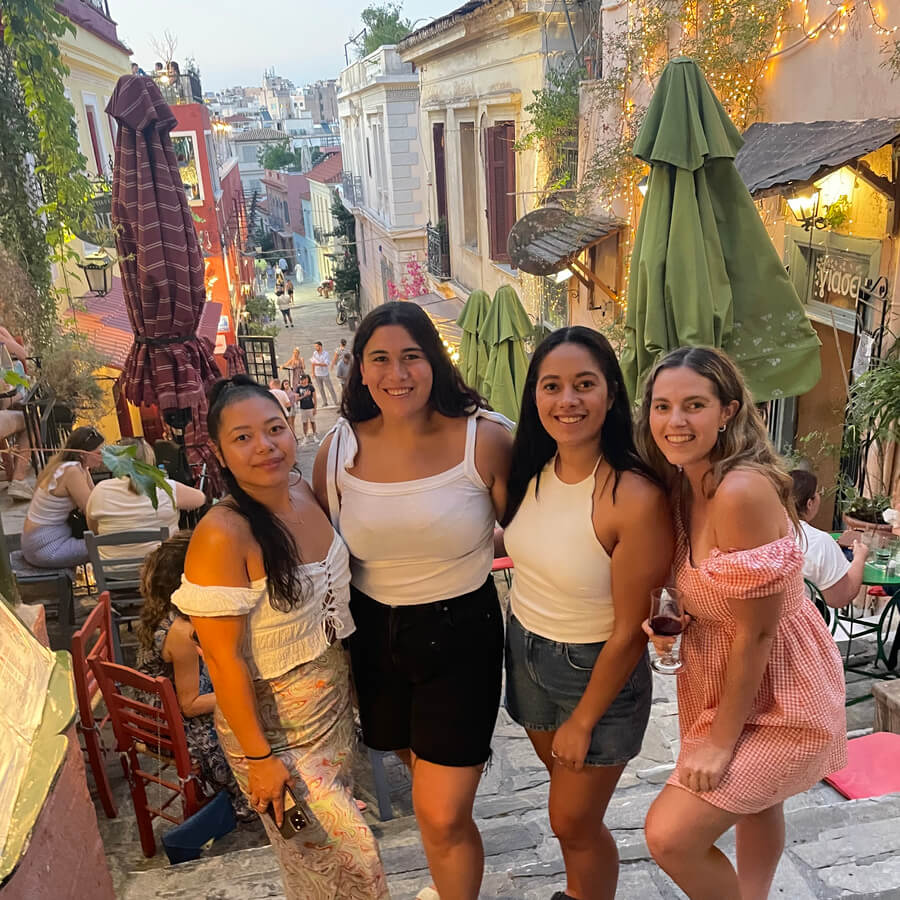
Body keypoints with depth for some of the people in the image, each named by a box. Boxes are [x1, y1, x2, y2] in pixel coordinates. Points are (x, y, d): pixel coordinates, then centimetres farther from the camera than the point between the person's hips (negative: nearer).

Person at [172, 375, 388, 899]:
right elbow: (223, 659, -21)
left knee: (332, 834, 24)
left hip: (335, 703, 6)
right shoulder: (222, 536, -27)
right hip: (274, 725, -6)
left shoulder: (305, 492, -6)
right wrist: (259, 758, -16)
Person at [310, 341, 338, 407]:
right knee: (320, 389, 8)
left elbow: (326, 364, -18)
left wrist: (317, 364, -27)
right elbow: (313, 363, 7)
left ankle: (335, 401, 11)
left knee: (330, 388, 2)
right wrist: (313, 372, 3)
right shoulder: (314, 353, 1)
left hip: (325, 374, -4)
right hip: (317, 374, 4)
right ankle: (325, 402, 17)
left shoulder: (326, 353, -10)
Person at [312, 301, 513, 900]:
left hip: (461, 634, -4)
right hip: (375, 636, 4)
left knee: (442, 816, -3)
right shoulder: (340, 449, -6)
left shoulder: (483, 439, -15)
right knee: (424, 773, 26)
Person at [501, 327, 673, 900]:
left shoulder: (637, 499, -29)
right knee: (567, 794, 26)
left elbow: (629, 631, -20)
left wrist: (582, 721, -11)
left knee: (575, 822, 13)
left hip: (597, 670, -6)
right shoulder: (532, 469, -10)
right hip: (526, 652, 6)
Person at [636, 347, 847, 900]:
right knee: (754, 804, 29)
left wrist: (720, 741, -16)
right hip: (727, 681, 8)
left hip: (777, 697, -8)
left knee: (670, 835, -8)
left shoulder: (742, 491, -31)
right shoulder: (684, 486, -4)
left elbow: (756, 633, -25)